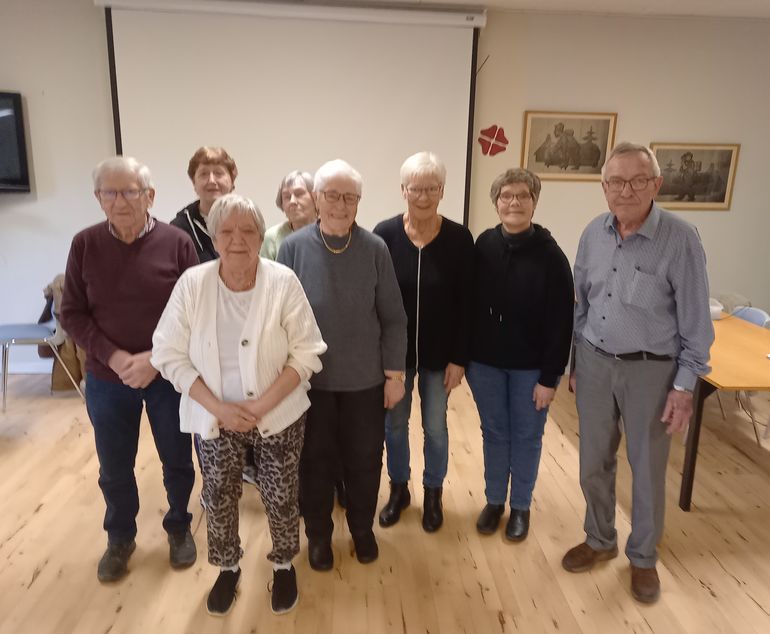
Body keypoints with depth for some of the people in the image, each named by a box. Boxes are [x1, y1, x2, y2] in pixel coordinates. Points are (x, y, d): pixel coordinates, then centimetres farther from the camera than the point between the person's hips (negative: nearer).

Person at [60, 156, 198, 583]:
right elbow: (72, 314, -2)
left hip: (168, 376, -1)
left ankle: (179, 528, 39)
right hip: (106, 379, 2)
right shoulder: (84, 245, -4)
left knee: (177, 461, 14)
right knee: (114, 469, 16)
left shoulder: (177, 243, -10)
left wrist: (156, 358, -18)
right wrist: (112, 356, -15)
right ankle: (120, 538, 40)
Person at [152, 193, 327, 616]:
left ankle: (284, 566, 40)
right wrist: (218, 407, -15)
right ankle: (227, 569, 43)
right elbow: (169, 355, -7)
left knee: (280, 498, 12)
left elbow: (306, 353, -12)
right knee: (218, 498, 16)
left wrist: (262, 405, -19)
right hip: (215, 418, 2)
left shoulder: (283, 282, -13)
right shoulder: (192, 284, -10)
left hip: (278, 417, -1)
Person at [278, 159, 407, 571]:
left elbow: (393, 318, -2)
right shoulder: (293, 248, -8)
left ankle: (362, 528, 41)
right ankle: (318, 533, 39)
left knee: (364, 459, 16)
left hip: (365, 379, 1)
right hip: (311, 379, 0)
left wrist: (394, 373, -2)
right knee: (316, 461, 15)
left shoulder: (375, 249, -6)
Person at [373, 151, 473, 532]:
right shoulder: (385, 234, -9)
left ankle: (433, 494, 36)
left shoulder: (459, 239, -9)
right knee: (394, 425, 14)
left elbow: (465, 304, -6)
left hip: (439, 354, 0)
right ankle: (399, 489, 37)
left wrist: (459, 358, -7)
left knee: (435, 428, 13)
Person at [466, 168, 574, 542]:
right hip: (485, 361, 3)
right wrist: (464, 356, 2)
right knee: (494, 433, 16)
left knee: (526, 436, 13)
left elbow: (561, 322, -12)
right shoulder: (483, 245, -4)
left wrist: (550, 377, -12)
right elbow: (470, 304, 2)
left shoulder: (550, 254, -13)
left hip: (530, 365, -2)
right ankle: (494, 501, 36)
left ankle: (521, 507, 33)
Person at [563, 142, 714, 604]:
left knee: (648, 471, 12)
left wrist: (685, 386, -11)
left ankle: (643, 557, 35)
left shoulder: (680, 239, -15)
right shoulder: (593, 234, -1)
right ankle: (600, 540, 40)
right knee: (594, 463, 16)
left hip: (651, 370, -4)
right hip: (595, 363, 4)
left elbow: (696, 321, -11)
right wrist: (576, 362, 11)